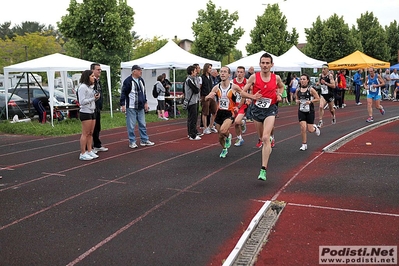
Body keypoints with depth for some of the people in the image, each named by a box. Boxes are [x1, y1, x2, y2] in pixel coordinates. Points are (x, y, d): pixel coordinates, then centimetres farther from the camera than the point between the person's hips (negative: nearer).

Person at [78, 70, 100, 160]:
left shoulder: (91, 87, 15)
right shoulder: (83, 87, -13)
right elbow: (82, 101, -18)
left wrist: (96, 97, 0)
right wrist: (93, 98, -17)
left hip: (92, 112, 9)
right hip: (85, 113, -9)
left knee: (91, 133, 10)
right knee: (85, 134, -5)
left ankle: (90, 151, 16)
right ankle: (82, 154, 0)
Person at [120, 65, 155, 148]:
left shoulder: (141, 80, 11)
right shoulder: (128, 81, -12)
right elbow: (123, 93, -12)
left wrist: (145, 102, 19)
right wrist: (122, 105, -16)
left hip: (140, 107, 7)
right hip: (131, 107, -7)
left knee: (142, 125, 12)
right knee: (131, 126, 0)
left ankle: (144, 140, 22)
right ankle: (132, 142, 10)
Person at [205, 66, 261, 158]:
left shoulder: (234, 87, -9)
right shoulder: (216, 87, -2)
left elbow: (242, 93, 7)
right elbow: (206, 98, -1)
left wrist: (253, 97, -8)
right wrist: (209, 96, -24)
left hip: (229, 113, -4)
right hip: (219, 113, 4)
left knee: (223, 131, -29)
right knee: (220, 136, 13)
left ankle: (228, 136, 8)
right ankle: (224, 149, 44)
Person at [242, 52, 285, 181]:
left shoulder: (276, 78, -1)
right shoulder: (254, 77, -5)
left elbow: (281, 87, 21)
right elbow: (243, 91, 0)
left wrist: (279, 95, 3)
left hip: (270, 109, -2)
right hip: (257, 109, 2)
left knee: (265, 138, -17)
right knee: (262, 137, 16)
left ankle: (263, 169, -19)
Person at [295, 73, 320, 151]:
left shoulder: (311, 89, -9)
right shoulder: (298, 90, 2)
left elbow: (318, 98, -3)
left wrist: (310, 101, -17)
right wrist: (297, 101, -6)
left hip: (310, 111, -2)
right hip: (301, 111, 2)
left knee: (310, 130, 1)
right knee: (303, 128, -10)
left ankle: (315, 128, 41)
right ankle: (304, 145, 5)